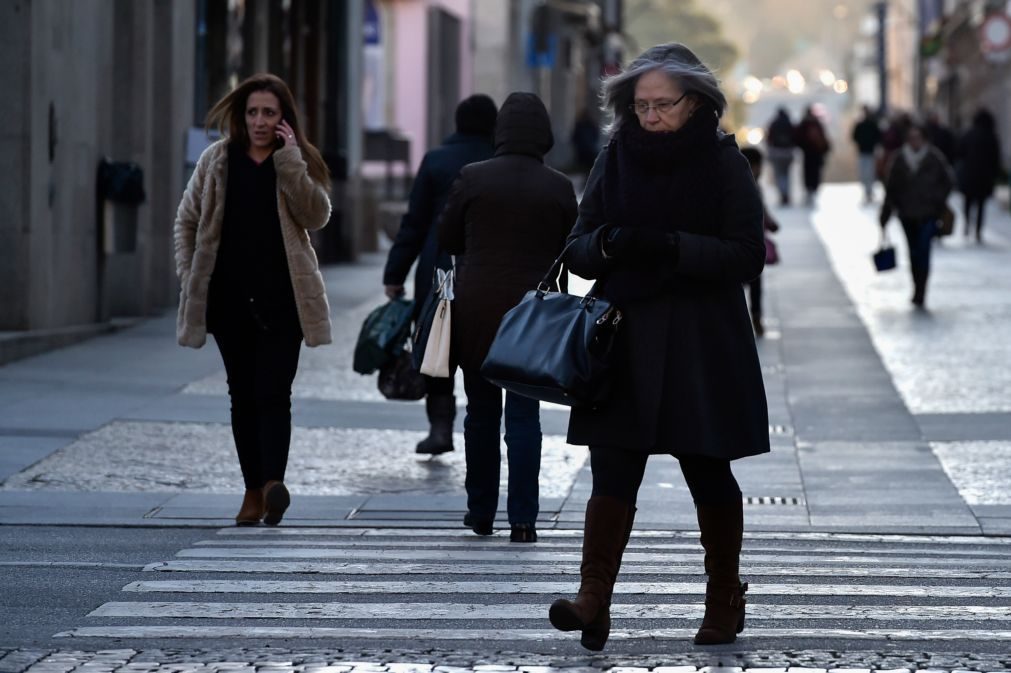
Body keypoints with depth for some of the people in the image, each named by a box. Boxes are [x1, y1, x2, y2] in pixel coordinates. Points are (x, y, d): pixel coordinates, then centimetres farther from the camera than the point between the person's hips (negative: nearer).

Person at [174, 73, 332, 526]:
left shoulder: (298, 163, 5)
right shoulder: (217, 161, 7)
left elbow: (316, 216, -11)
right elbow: (187, 221, 12)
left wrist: (289, 160, -16)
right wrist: (190, 278, 3)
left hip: (281, 299, -2)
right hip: (230, 297, 2)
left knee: (274, 392, -13)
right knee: (243, 395, 7)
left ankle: (273, 481, -25)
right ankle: (254, 491, 12)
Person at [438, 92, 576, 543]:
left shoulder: (472, 178, -7)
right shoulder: (559, 188, -5)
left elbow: (447, 240, 2)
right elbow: (572, 252, 3)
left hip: (476, 311, 0)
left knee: (481, 412, 13)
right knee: (524, 414, 3)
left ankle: (480, 513, 19)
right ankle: (522, 519, -1)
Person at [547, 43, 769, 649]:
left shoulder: (724, 163, -2)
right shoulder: (616, 160, 7)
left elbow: (747, 256, -9)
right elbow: (577, 249, 8)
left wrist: (671, 246, -21)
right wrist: (608, 243, -16)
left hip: (702, 344, -2)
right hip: (626, 340, 2)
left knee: (708, 472, 7)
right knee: (613, 466, -9)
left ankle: (726, 599, 22)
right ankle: (594, 600, -15)